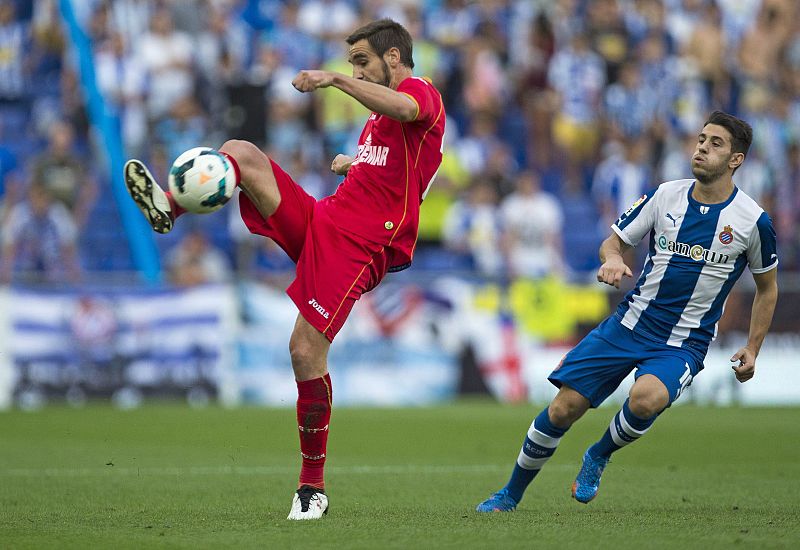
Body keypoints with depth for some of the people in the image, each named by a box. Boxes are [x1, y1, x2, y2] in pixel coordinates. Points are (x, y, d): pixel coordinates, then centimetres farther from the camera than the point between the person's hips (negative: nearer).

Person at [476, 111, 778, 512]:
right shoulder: (666, 196, 0)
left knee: (646, 398, -34)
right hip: (629, 324, 3)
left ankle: (598, 457, -2)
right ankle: (510, 495, 16)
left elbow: (767, 287, 10)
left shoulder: (752, 221, -6)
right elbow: (613, 241, 9)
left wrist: (752, 350, 5)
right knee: (563, 408, -5)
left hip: (683, 346, -2)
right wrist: (613, 259, -15)